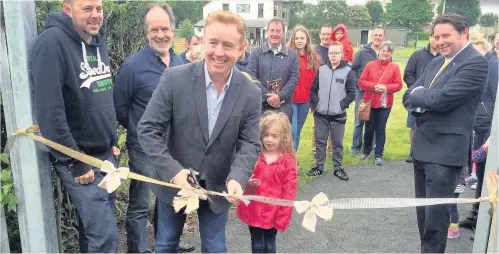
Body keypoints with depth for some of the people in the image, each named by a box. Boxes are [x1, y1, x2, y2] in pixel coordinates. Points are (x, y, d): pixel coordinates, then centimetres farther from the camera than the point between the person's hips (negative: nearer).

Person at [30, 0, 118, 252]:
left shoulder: (98, 41, 9)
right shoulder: (52, 43, -17)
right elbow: (49, 110, -22)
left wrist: (112, 142, 14)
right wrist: (75, 161, -19)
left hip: (106, 154, 7)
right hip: (78, 158, -7)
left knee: (94, 226, 17)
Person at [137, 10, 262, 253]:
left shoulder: (251, 93, -13)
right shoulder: (174, 78, -19)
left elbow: (249, 144, -9)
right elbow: (147, 129, -15)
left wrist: (236, 178, -28)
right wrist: (172, 171, -24)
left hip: (218, 187, 1)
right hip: (174, 181, -1)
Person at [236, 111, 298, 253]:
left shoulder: (288, 161, -10)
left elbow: (289, 191, -8)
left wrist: (284, 217, -9)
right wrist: (248, 184, -16)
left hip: (273, 212, -2)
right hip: (254, 210, 2)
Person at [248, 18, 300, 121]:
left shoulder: (292, 55, 8)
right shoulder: (256, 53, 4)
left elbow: (294, 79, 1)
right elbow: (252, 77, -4)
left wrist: (280, 96, -13)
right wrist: (268, 96, -11)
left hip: (284, 106, 1)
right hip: (260, 105, -1)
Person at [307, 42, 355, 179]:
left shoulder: (347, 71, -3)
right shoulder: (321, 70, 4)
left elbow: (351, 94, -3)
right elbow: (313, 89, 8)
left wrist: (341, 106, -10)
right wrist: (316, 104, -2)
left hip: (338, 115, -2)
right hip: (320, 114, 2)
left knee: (337, 143, 8)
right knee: (320, 141, 10)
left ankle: (338, 168, 20)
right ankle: (319, 166, 22)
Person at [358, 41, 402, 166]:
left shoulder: (394, 67, 1)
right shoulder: (370, 65, 1)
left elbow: (398, 85, -2)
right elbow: (361, 82, -3)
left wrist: (386, 87, -18)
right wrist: (374, 86, -18)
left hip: (385, 103, 0)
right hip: (370, 102, 0)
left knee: (381, 129, 5)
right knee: (369, 128, 10)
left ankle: (378, 155, 13)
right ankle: (366, 151, 29)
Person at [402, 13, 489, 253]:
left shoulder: (475, 62, -13)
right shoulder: (436, 62, 13)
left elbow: (442, 99, -23)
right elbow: (409, 97, 10)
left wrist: (417, 94, -5)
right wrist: (423, 101, -12)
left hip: (445, 150, -8)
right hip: (422, 146, 8)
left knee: (436, 212, -2)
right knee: (423, 209, 18)